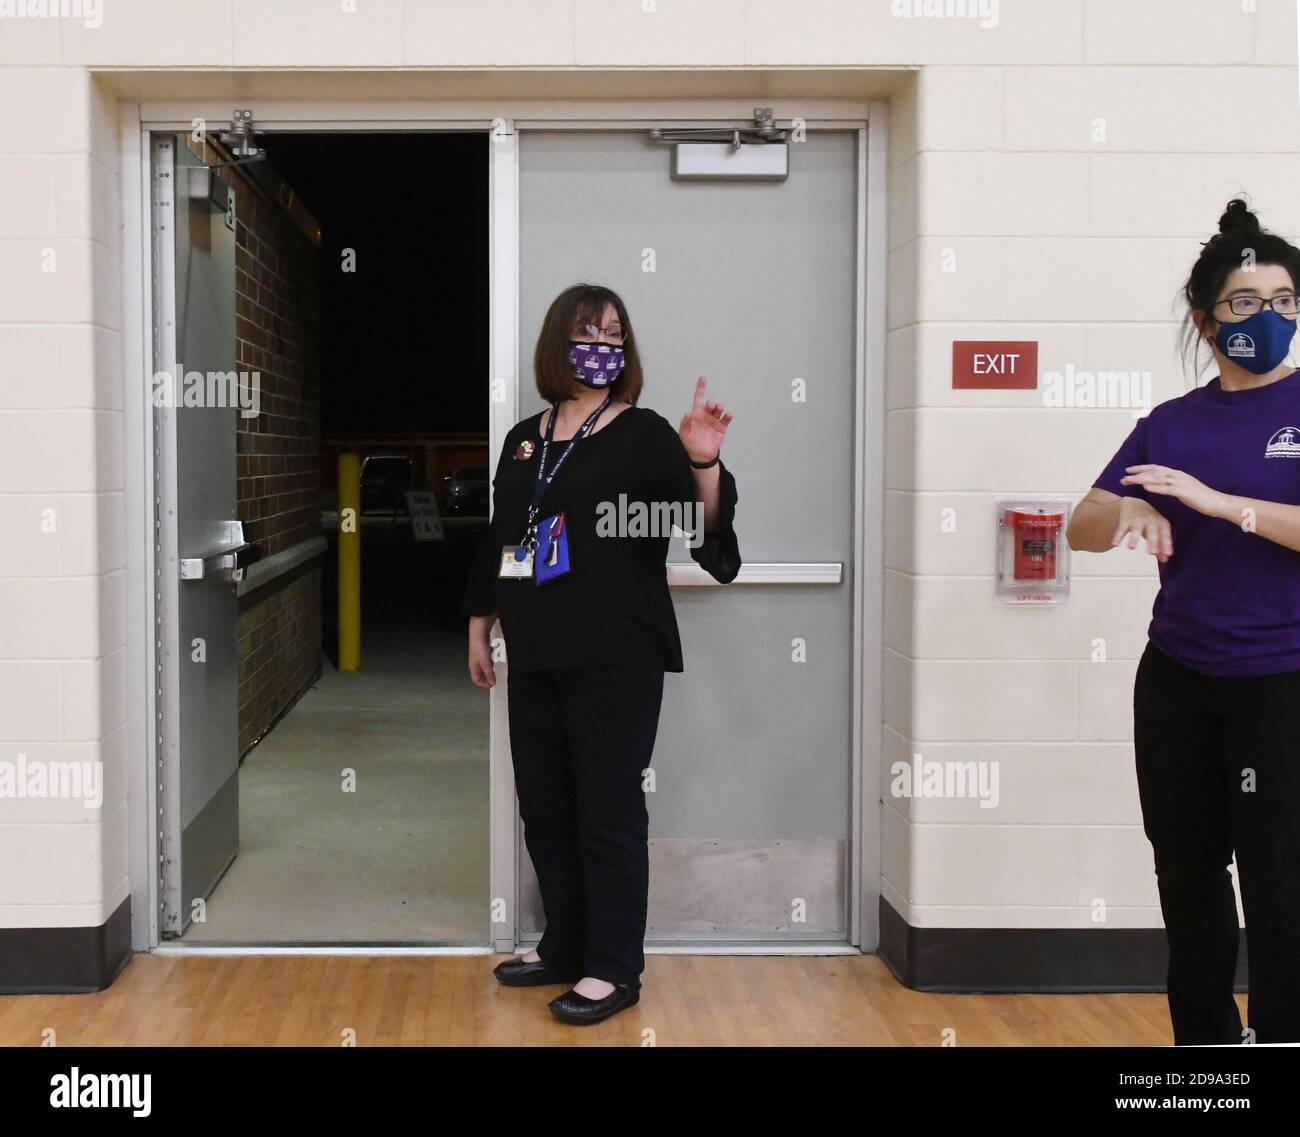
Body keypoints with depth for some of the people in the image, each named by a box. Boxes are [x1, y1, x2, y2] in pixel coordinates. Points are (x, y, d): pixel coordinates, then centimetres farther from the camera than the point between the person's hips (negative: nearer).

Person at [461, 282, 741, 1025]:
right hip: (535, 656, 6)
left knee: (609, 810, -2)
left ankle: (615, 968, 8)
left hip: (617, 657, -6)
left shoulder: (644, 435, -4)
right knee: (544, 805, 13)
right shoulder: (523, 440, 13)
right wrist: (480, 629, 20)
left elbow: (708, 527, -14)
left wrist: (705, 463, -30)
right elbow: (497, 542, 19)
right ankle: (566, 944, 27)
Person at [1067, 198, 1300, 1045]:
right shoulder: (1170, 424, 8)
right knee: (1189, 889, 12)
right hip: (1177, 683, 4)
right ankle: (1202, 1039, 26)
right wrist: (1129, 511, -19)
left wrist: (1219, 503, -24)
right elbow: (1082, 529, 2)